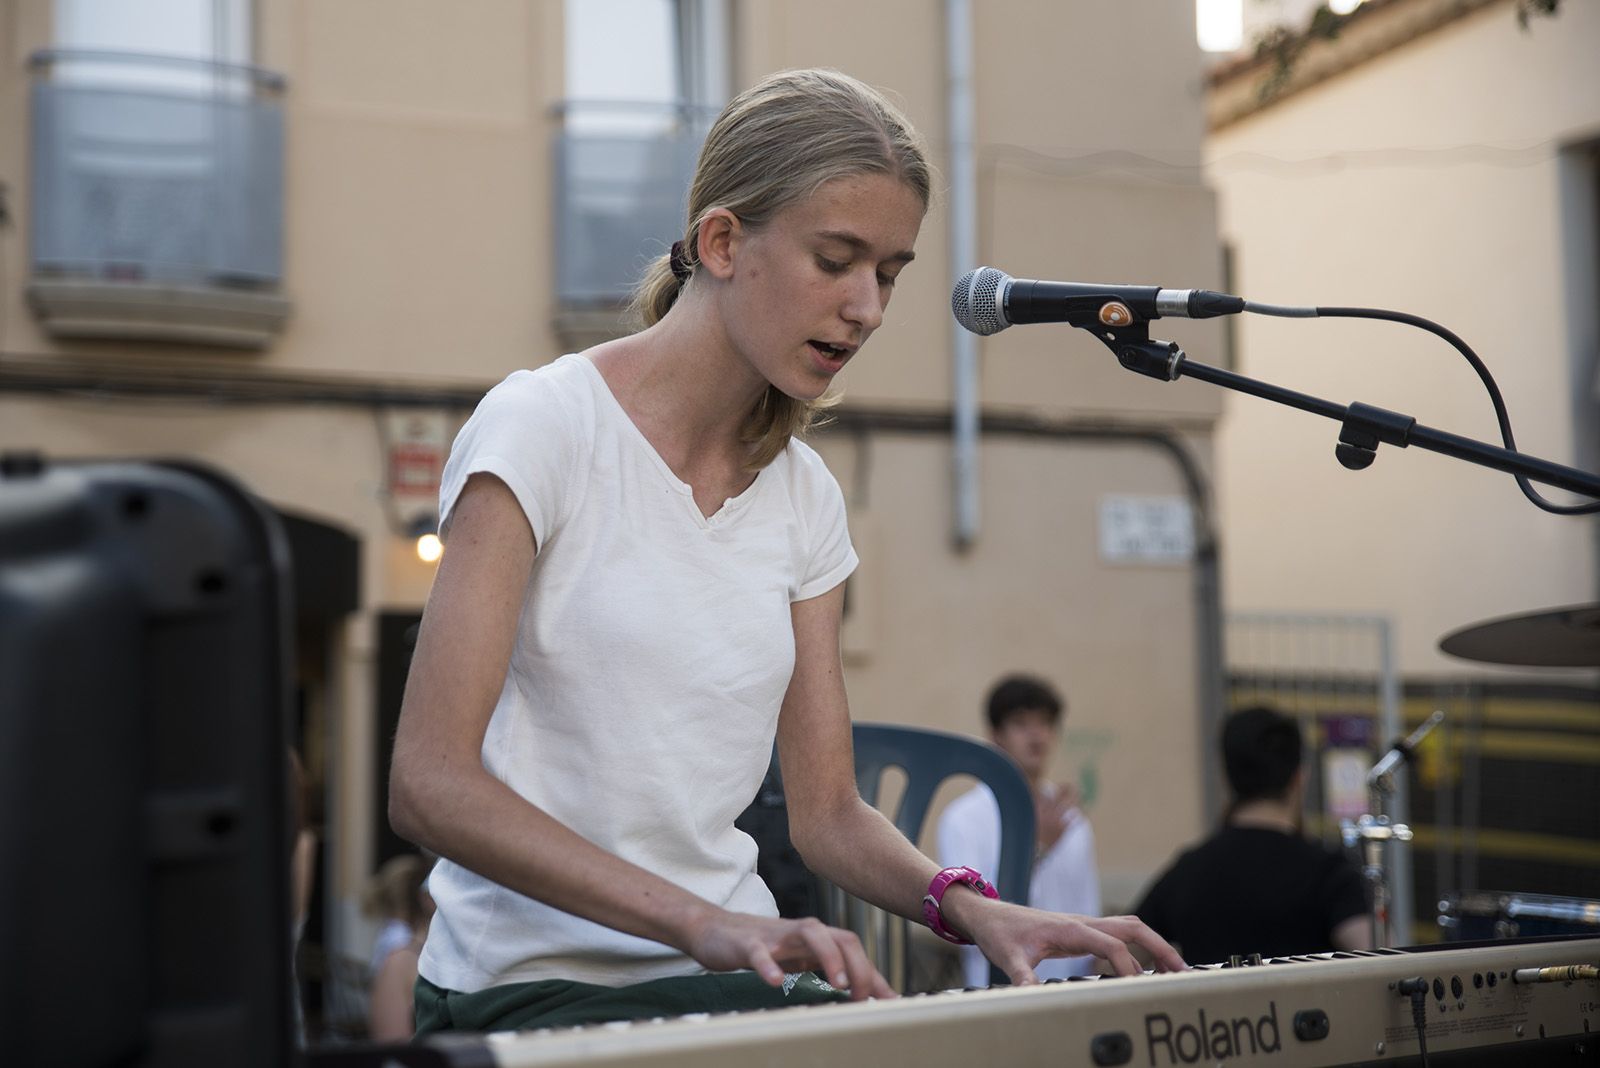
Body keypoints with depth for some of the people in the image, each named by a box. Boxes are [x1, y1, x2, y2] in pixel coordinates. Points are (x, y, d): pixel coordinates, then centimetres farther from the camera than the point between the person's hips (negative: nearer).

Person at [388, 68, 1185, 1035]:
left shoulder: (804, 498, 10)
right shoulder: (543, 426, -9)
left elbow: (828, 812, 10)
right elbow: (429, 783, -18)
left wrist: (967, 904, -10)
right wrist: (701, 922, -29)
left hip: (730, 984, 6)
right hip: (537, 983, -6)